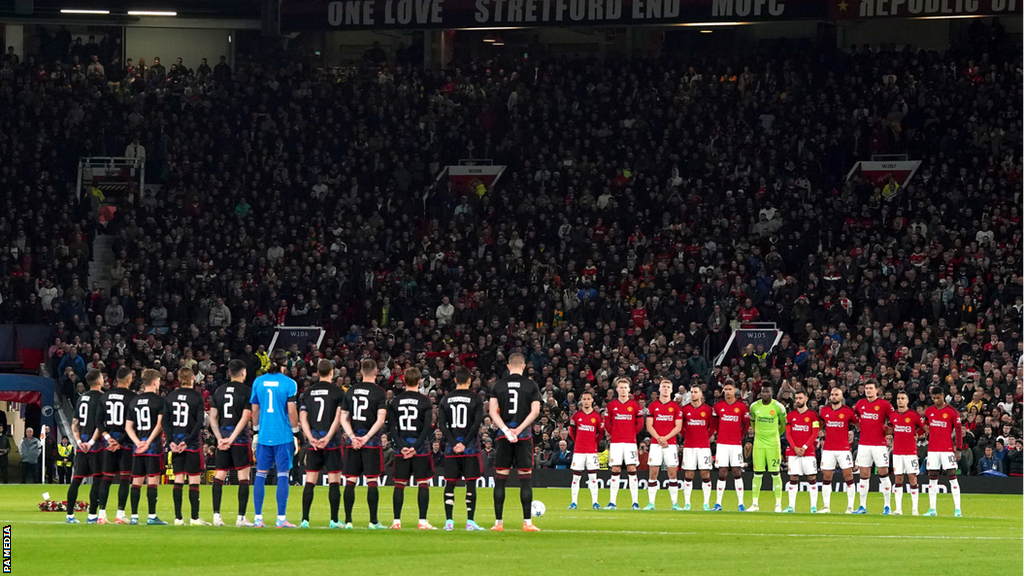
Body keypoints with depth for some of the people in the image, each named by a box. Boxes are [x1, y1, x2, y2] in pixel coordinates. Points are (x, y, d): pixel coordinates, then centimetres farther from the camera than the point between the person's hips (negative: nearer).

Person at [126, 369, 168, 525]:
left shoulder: (134, 401, 12)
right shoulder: (159, 400, -4)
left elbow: (128, 426, 9)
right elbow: (160, 424, -13)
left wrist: (138, 442, -1)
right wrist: (148, 442, -12)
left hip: (138, 447, 5)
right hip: (154, 445, -5)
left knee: (137, 481, 6)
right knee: (153, 480, -4)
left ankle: (134, 516, 4)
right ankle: (152, 516, -6)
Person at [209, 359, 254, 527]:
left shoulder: (219, 391, 9)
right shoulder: (246, 391, -5)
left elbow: (213, 417, 5)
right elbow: (245, 418, -12)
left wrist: (220, 438, 1)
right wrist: (232, 438, -11)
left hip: (222, 439, 4)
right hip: (241, 438, -4)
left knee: (219, 476, 7)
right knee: (243, 477, 0)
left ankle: (216, 515, 2)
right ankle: (241, 517, -3)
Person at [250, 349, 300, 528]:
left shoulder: (258, 382, 4)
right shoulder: (289, 383, -7)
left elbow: (254, 409, 10)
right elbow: (292, 411, -9)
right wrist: (295, 431, 3)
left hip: (264, 435, 3)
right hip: (283, 436, -3)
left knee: (260, 475, 7)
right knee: (283, 475, 0)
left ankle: (258, 518, 6)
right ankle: (281, 518, -3)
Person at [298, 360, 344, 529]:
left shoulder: (308, 392, 9)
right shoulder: (338, 392, -2)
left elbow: (302, 417, 2)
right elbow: (339, 418, -11)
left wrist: (311, 438, -5)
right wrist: (328, 437, -13)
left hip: (313, 442, 3)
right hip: (332, 442, -3)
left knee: (310, 481, 5)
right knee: (334, 480, 1)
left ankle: (305, 519, 1)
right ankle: (334, 520, 0)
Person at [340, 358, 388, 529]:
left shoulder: (351, 391, 8)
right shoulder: (379, 392, -4)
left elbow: (344, 418, 5)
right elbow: (381, 419, -12)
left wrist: (353, 437, -2)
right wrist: (366, 437, -10)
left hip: (352, 442, 3)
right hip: (371, 442, -3)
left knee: (350, 481, 5)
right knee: (372, 481, -1)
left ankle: (348, 520, 3)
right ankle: (373, 521, -1)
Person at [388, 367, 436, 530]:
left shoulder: (396, 401, 5)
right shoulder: (425, 402, -3)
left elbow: (391, 426, 0)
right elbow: (428, 427, -9)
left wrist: (401, 446, -5)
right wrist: (416, 447, -9)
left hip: (401, 448, 2)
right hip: (421, 449, -2)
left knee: (399, 484, 7)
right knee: (423, 484, 2)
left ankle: (396, 521, 5)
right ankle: (422, 521, -4)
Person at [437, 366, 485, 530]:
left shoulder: (446, 399, 6)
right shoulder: (475, 398, -2)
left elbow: (441, 424, 0)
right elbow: (477, 423, -9)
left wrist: (453, 443, -4)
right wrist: (465, 444, -8)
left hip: (451, 448, 2)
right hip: (470, 448, -2)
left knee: (450, 484, 5)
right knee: (471, 484, 0)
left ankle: (448, 521, 2)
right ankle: (470, 521, -3)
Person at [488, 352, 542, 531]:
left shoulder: (498, 385, 5)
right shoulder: (531, 385, 1)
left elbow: (493, 412, -3)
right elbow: (535, 411, -6)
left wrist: (506, 430, -9)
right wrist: (518, 430, -8)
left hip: (503, 436, 1)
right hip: (524, 436, -1)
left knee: (500, 479, 5)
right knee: (525, 479, 1)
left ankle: (498, 522, 4)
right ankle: (527, 522, -1)